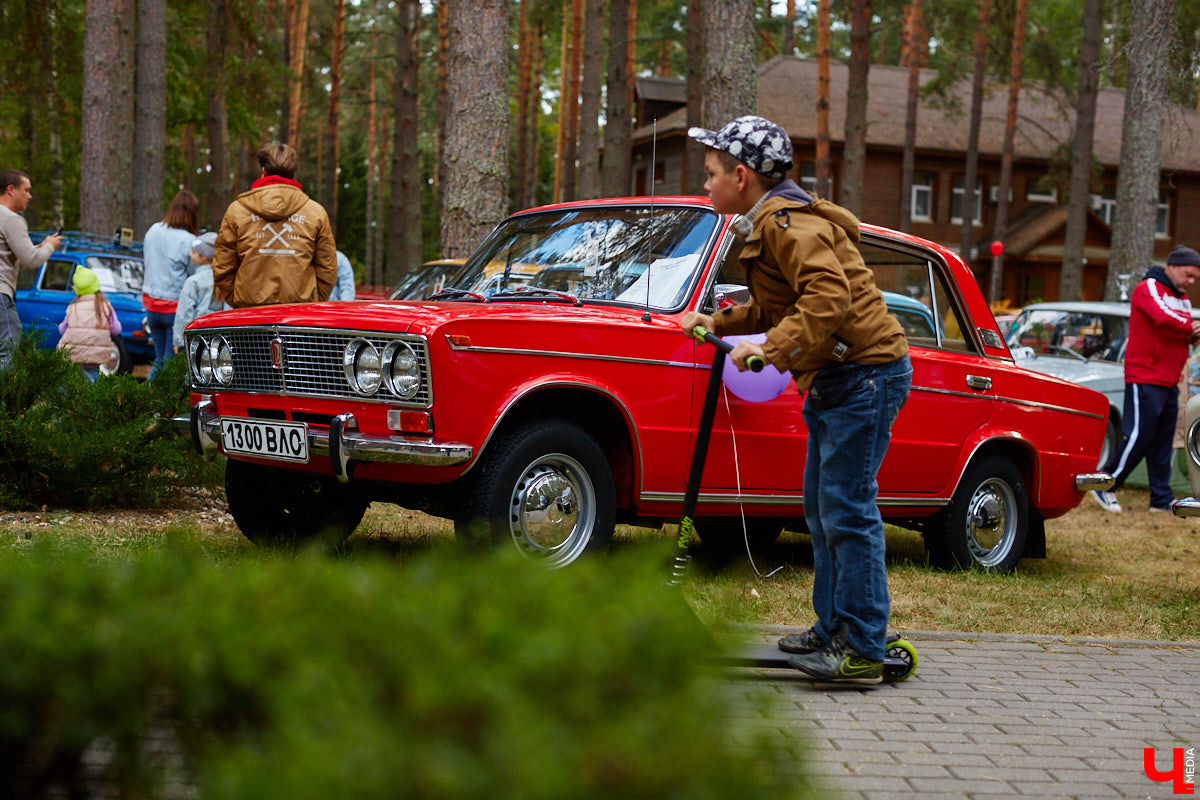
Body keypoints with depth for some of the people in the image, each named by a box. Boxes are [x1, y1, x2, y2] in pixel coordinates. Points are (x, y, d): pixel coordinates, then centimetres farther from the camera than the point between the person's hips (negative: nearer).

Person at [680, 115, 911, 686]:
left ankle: (862, 652, -7)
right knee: (822, 507, 15)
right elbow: (775, 307, 26)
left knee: (846, 512, -10)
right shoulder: (767, 225, 16)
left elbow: (828, 299, -30)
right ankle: (834, 629, 23)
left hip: (864, 372, -11)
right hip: (834, 379, 11)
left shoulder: (789, 223, -17)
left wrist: (769, 349, -28)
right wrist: (719, 323, 18)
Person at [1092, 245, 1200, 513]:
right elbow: (1164, 319, -25)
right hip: (1145, 378, -9)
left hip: (1169, 382, 9)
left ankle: (1162, 499, 11)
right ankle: (1105, 486, 0)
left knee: (1162, 442, 8)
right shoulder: (1148, 289, -8)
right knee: (1140, 437, -10)